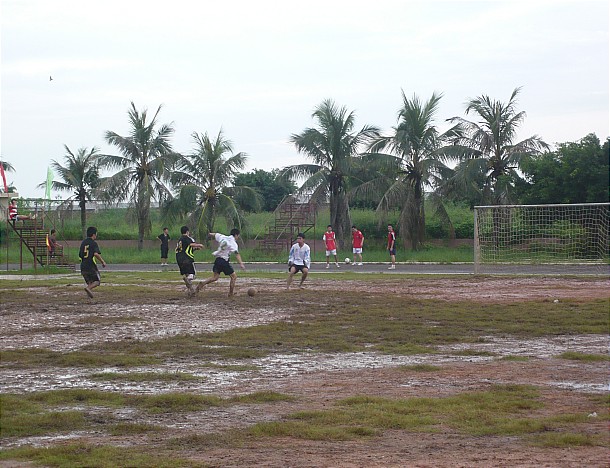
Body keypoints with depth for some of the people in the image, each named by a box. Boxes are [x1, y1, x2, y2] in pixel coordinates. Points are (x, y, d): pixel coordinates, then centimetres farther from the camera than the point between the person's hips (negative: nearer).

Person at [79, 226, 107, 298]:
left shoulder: (83, 243, 12)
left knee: (89, 282, 16)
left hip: (83, 267, 6)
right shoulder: (94, 243, -8)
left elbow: (80, 256, 16)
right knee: (97, 281, 7)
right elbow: (96, 254, -24)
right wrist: (103, 262, -14)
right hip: (92, 267, -6)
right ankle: (88, 288, -19)